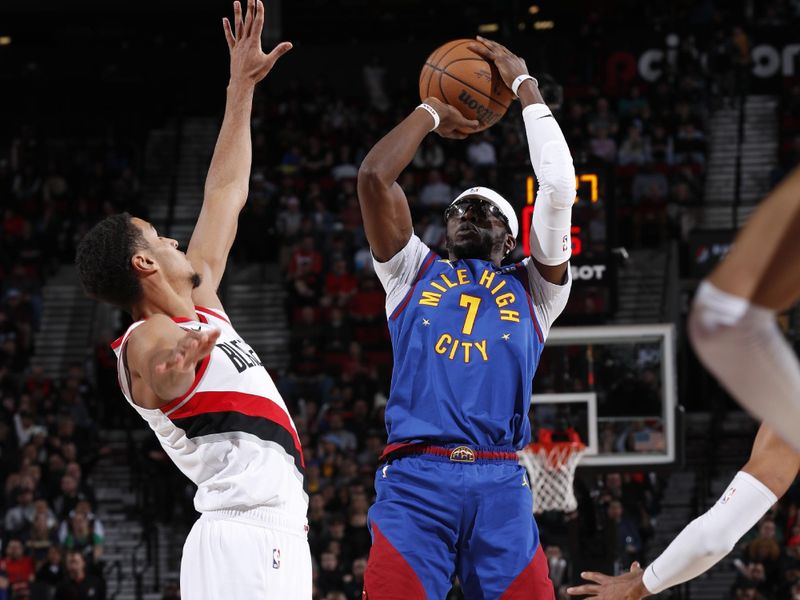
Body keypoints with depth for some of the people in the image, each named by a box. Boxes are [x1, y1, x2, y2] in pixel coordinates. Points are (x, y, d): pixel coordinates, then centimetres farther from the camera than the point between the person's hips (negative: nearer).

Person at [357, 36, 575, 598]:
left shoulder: (533, 288, 23)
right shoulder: (414, 273, 24)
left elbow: (559, 186, 12)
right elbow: (374, 175, 13)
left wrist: (526, 86, 20)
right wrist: (433, 111, 27)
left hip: (501, 485, 1)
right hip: (414, 478, -1)